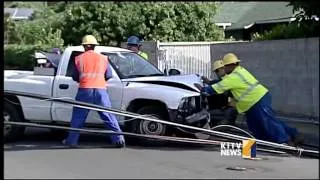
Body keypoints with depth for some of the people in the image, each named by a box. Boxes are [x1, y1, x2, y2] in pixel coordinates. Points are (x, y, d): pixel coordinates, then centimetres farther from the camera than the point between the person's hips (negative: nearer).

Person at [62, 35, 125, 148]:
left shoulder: (79, 59, 6)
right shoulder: (103, 58, 9)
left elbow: (75, 77, 11)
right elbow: (109, 76, 13)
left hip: (84, 90, 0)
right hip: (100, 90, 0)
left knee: (78, 117, 11)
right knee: (108, 116, 3)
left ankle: (71, 140, 16)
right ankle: (118, 139, -2)